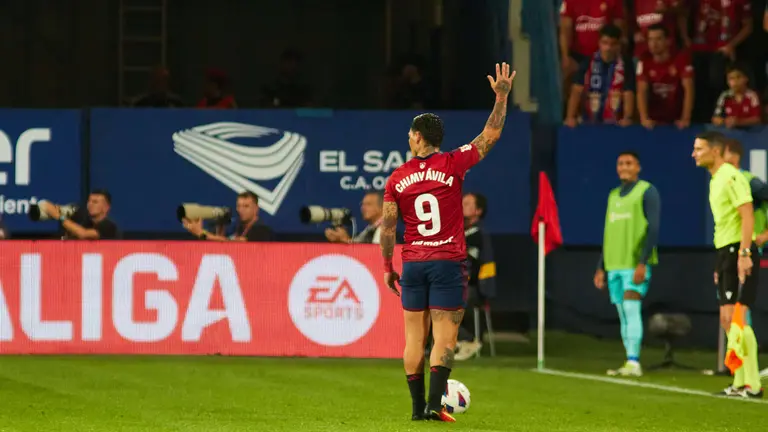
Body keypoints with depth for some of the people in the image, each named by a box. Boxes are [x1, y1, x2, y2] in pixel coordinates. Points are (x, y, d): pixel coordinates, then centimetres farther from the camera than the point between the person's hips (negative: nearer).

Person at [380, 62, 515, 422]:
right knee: (444, 338, -3)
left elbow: (387, 227, 3)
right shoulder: (452, 165, -5)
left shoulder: (397, 179, 2)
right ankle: (434, 404, -13)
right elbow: (490, 136, 0)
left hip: (412, 264, 2)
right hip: (448, 263, -2)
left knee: (415, 338, 8)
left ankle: (418, 406, 9)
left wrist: (387, 267, 12)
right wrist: (501, 97, 5)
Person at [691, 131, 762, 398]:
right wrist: (720, 264, 22)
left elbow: (747, 216, -19)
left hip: (738, 251, -10)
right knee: (727, 320, 9)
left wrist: (744, 253, -26)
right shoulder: (716, 180, 18)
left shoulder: (731, 177, -12)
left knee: (737, 318, -12)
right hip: (725, 251, 10)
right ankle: (740, 382, 13)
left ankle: (752, 384, -12)